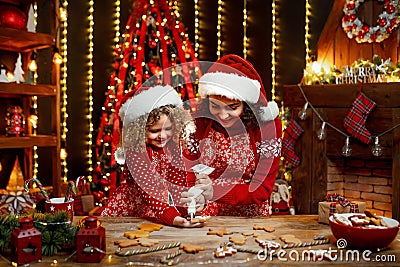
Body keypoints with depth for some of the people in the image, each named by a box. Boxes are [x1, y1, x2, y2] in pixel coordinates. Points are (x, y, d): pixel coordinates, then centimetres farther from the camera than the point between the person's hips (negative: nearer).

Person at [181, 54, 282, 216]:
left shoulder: (267, 125, -11)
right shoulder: (200, 121, -5)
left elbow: (263, 189, -12)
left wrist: (214, 192, -26)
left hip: (250, 216, -1)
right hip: (206, 215, 2)